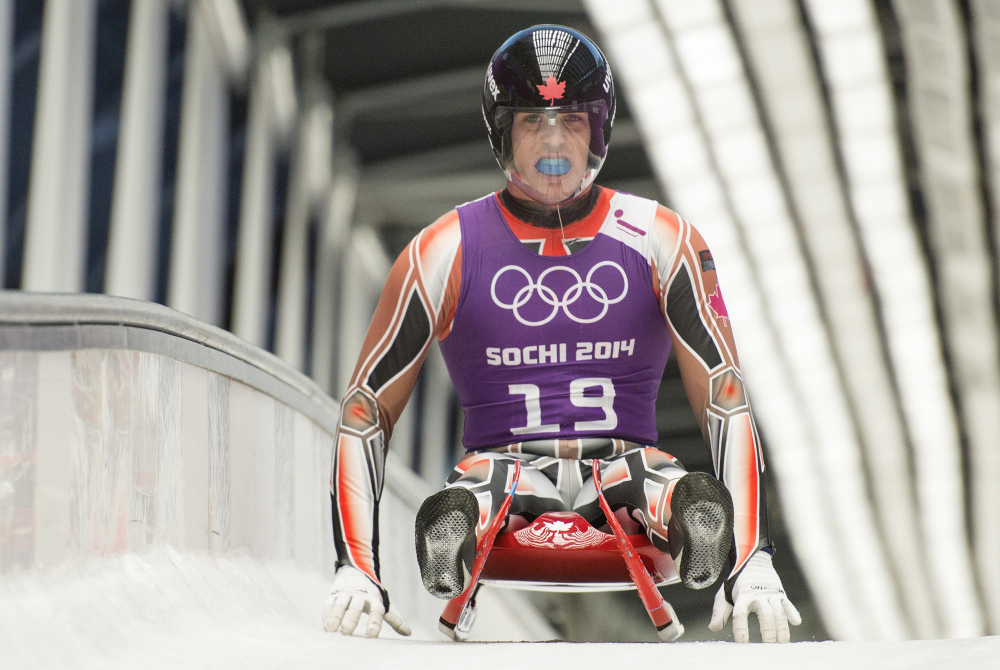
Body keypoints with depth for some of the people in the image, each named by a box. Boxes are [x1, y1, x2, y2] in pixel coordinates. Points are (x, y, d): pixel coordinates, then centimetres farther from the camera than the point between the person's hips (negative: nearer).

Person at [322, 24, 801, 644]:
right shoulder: (445, 252, 3)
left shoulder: (662, 240, 4)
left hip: (626, 476, 1)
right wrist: (356, 571, -6)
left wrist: (754, 562, -12)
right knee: (445, 528, -38)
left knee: (705, 510, -36)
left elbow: (726, 397, 1)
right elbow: (367, 410, 7)